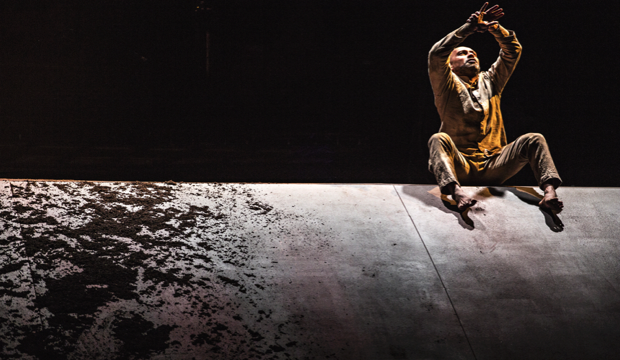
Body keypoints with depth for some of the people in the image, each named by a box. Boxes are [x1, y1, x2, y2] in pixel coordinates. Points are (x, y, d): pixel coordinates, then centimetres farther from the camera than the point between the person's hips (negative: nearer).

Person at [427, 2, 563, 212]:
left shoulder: (490, 82, 24)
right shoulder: (448, 85, 10)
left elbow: (513, 50, 17)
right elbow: (436, 56, -9)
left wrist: (493, 27, 0)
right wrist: (468, 28, -12)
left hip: (493, 168, 4)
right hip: (460, 168, -4)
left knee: (533, 140, -17)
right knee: (439, 139, -33)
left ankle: (549, 191, -38)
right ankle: (456, 192, -56)